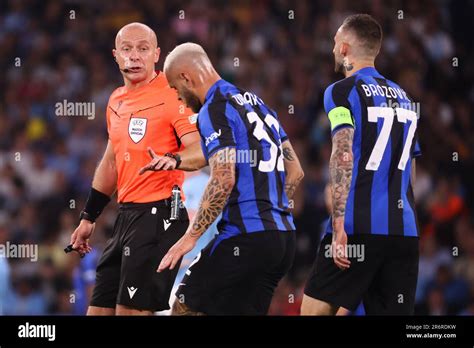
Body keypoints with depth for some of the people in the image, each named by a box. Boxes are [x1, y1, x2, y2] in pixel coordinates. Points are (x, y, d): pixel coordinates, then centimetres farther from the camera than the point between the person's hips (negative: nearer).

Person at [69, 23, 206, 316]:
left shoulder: (172, 94, -9)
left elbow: (201, 151, -19)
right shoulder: (117, 101, 16)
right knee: (100, 308, 9)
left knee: (131, 310, -13)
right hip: (128, 215, 8)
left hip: (159, 213, -8)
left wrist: (173, 160, -39)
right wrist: (88, 218, 27)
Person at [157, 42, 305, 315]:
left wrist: (191, 237, -16)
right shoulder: (257, 103, 19)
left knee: (186, 306, 1)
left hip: (247, 236, -9)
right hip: (285, 236, 9)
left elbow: (223, 180, -19)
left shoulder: (215, 110, -8)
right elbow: (295, 171, 21)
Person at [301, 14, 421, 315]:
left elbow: (343, 160, -13)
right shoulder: (402, 97, 20)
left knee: (315, 310, -1)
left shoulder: (342, 92, -1)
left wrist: (339, 228, -17)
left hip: (359, 226, -6)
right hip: (404, 230, 6)